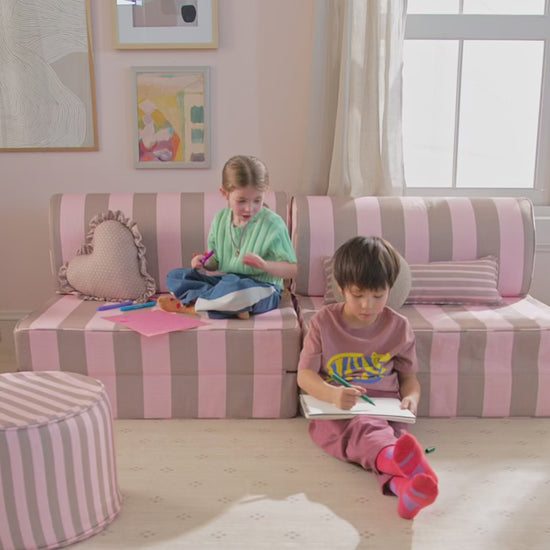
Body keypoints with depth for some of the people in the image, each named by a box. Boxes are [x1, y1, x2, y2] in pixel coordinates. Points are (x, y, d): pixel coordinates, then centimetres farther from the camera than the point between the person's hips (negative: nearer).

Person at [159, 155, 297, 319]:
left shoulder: (273, 224, -11)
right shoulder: (220, 219, 5)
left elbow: (291, 269, -10)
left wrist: (265, 265, -29)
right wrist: (204, 262, -7)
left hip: (262, 289, -7)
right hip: (225, 280, 7)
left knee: (235, 287, -41)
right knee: (174, 275, -1)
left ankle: (190, 304, -13)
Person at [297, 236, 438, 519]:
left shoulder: (398, 327, 10)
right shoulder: (324, 321, 4)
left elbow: (409, 377, 19)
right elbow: (305, 374, 0)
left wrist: (411, 397, -7)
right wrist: (332, 394, -22)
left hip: (384, 409, 3)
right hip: (336, 412, -2)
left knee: (396, 434, -35)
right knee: (364, 428, -39)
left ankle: (403, 484, -68)